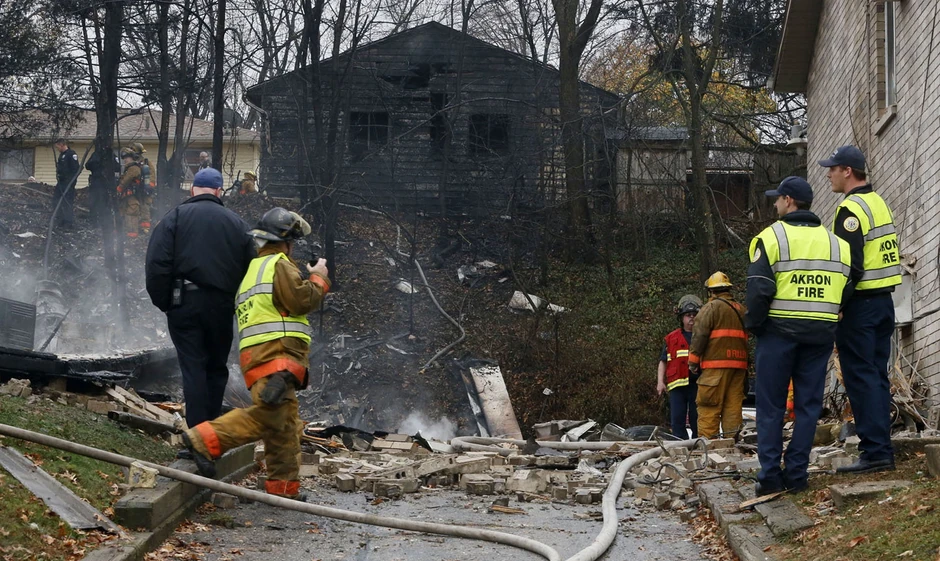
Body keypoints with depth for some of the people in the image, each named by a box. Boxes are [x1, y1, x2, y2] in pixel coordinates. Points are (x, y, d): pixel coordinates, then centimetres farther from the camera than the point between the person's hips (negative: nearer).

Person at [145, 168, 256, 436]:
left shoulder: (176, 217, 0)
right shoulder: (236, 223, 8)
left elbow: (157, 263, -8)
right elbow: (250, 269, 4)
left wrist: (162, 301, 1)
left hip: (185, 302, -2)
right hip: (222, 305, 2)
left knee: (193, 368, -1)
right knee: (216, 368, 14)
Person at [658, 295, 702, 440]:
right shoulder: (672, 339, 13)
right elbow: (663, 361, 14)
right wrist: (660, 381, 3)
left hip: (698, 384, -1)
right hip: (677, 384, 1)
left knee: (697, 420, 2)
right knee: (677, 420, -3)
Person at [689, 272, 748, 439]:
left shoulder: (711, 307, -3)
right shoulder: (741, 309, 19)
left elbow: (699, 335, -8)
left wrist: (693, 361, -2)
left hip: (716, 364, -7)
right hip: (739, 363, 7)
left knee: (709, 407, -7)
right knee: (733, 405, 6)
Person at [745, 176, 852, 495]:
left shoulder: (772, 237, -6)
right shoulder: (836, 243, 10)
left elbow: (759, 290, -12)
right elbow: (846, 290, 8)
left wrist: (753, 325, 0)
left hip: (779, 332, -4)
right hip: (820, 335, 4)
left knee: (771, 406, 3)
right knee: (808, 405, 8)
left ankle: (770, 476, 0)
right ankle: (796, 474, 6)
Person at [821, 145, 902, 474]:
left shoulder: (851, 209, -15)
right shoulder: (878, 202, 15)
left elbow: (849, 266, -21)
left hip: (860, 303, -9)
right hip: (884, 300, 9)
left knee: (860, 377, -7)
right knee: (877, 377, 11)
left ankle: (874, 452, -9)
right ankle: (882, 451, 12)